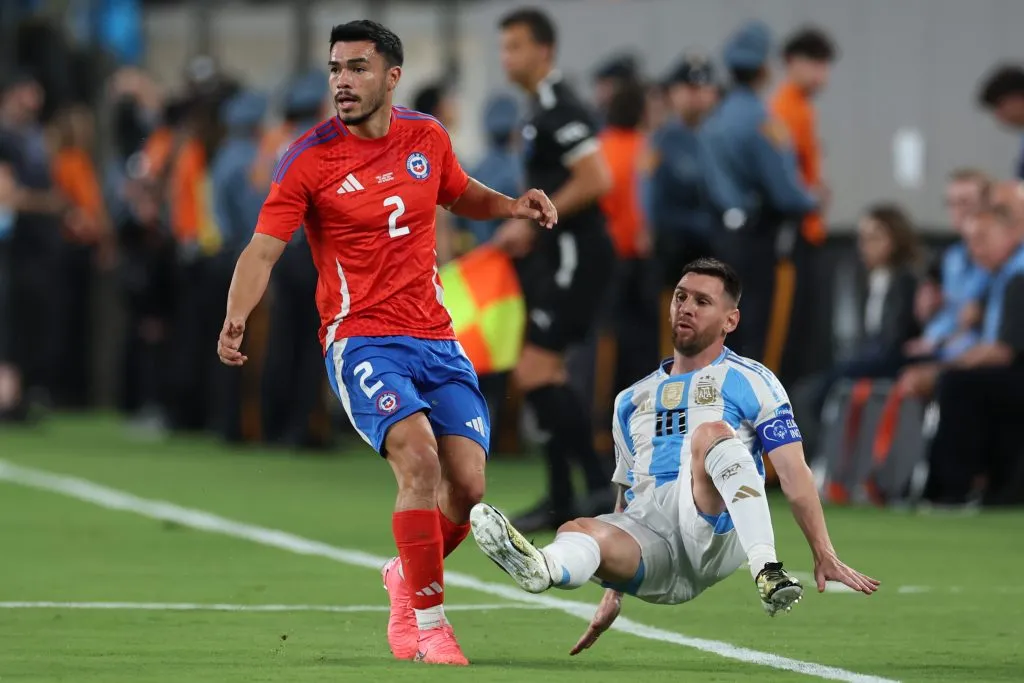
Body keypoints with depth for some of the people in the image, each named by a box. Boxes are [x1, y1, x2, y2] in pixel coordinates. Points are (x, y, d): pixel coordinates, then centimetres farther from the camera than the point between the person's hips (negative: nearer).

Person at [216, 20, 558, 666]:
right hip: (361, 340, -4)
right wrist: (236, 320, -27)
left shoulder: (428, 137, 6)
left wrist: (512, 206, 7)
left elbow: (461, 194, 27)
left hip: (436, 339, 4)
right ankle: (428, 623, -15)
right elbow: (264, 248, -10)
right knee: (419, 457, -27)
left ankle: (408, 577, 26)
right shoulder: (310, 158, -6)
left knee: (468, 484, -6)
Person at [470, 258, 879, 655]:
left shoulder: (750, 382, 10)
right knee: (580, 532, -28)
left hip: (714, 529, -4)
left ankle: (767, 572, -48)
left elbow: (794, 474, 2)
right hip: (647, 532, 4)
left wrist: (824, 555, -9)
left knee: (711, 432, -31)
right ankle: (543, 568, -66)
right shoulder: (631, 401, 27)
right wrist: (613, 593, 22)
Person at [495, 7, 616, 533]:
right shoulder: (540, 109, 16)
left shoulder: (559, 109, -15)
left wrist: (533, 222, -19)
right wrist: (523, 231, 14)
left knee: (538, 374, -14)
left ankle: (599, 483, -12)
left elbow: (596, 179, -25)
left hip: (576, 256, -10)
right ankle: (561, 500, 13)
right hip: (554, 257, 10)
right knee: (537, 376, 10)